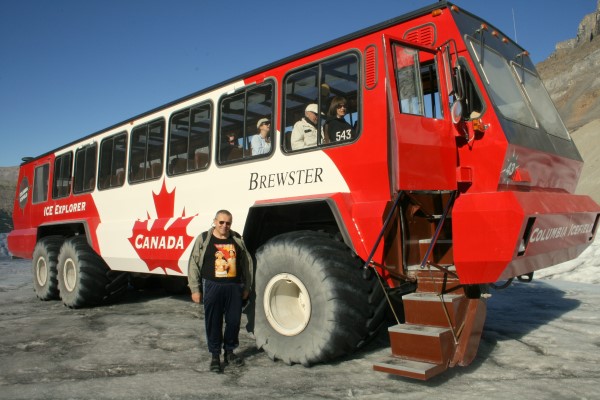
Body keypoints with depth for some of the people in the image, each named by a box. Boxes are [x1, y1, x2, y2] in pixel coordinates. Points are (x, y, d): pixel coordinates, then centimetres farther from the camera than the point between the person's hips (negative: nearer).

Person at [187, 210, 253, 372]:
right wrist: (195, 289, -3)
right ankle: (215, 355, 19)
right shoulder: (204, 239, 0)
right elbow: (194, 265, 1)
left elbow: (246, 263, 14)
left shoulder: (237, 239, 8)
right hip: (212, 287, -3)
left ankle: (229, 351, 28)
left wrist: (247, 287, 13)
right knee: (213, 322, 4)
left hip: (234, 287, 3)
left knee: (234, 321, 9)